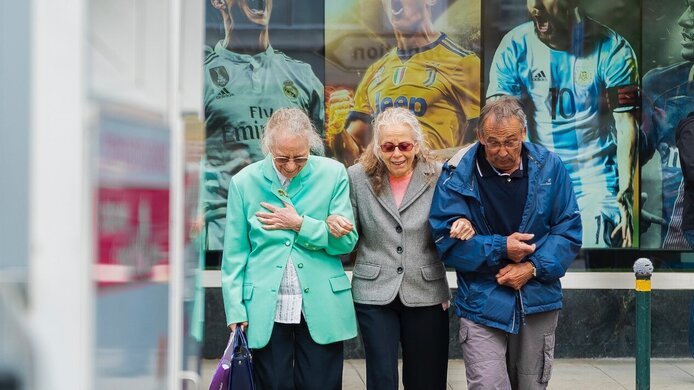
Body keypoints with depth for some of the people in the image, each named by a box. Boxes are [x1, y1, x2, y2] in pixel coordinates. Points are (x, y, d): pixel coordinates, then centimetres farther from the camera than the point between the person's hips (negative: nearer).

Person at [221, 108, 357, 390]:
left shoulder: (333, 174, -1)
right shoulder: (244, 181, 0)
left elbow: (347, 240, -1)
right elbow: (234, 254, 2)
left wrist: (299, 225, -11)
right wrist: (236, 310, -3)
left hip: (321, 310, 0)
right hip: (266, 311, 0)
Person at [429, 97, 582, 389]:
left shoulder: (549, 167, -2)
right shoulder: (458, 174, -9)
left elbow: (569, 231, 1)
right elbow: (447, 239, -8)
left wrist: (534, 267, -13)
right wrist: (500, 249, -17)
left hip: (538, 302, 3)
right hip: (482, 306, -3)